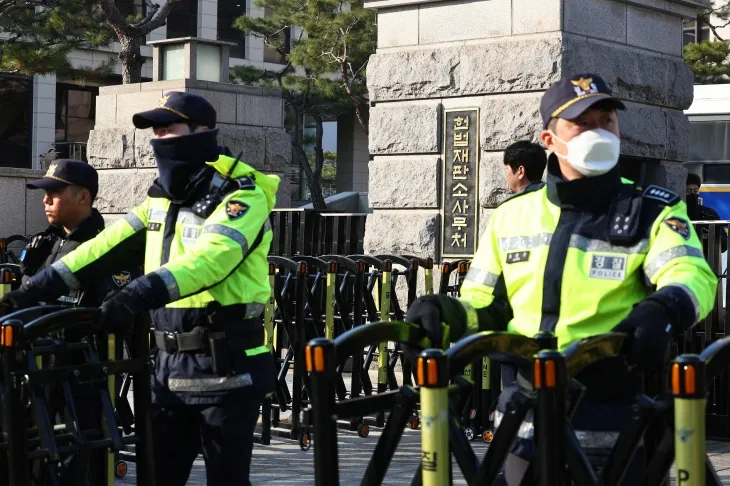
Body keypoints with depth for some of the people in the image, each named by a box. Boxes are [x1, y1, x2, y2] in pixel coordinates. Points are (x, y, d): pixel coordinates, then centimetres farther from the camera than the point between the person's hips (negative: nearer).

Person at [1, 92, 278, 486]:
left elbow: (210, 258, -28)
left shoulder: (241, 196, -11)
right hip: (171, 367, 7)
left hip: (225, 370, -7)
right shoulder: (163, 200, 14)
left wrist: (140, 294, -41)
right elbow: (108, 246, 7)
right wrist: (39, 287, -4)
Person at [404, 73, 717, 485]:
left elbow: (693, 274, -17)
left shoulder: (653, 213, 1)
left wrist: (661, 311, -40)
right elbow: (485, 307, 16)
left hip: (616, 426, -3)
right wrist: (445, 315, -6)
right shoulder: (512, 216, 11)